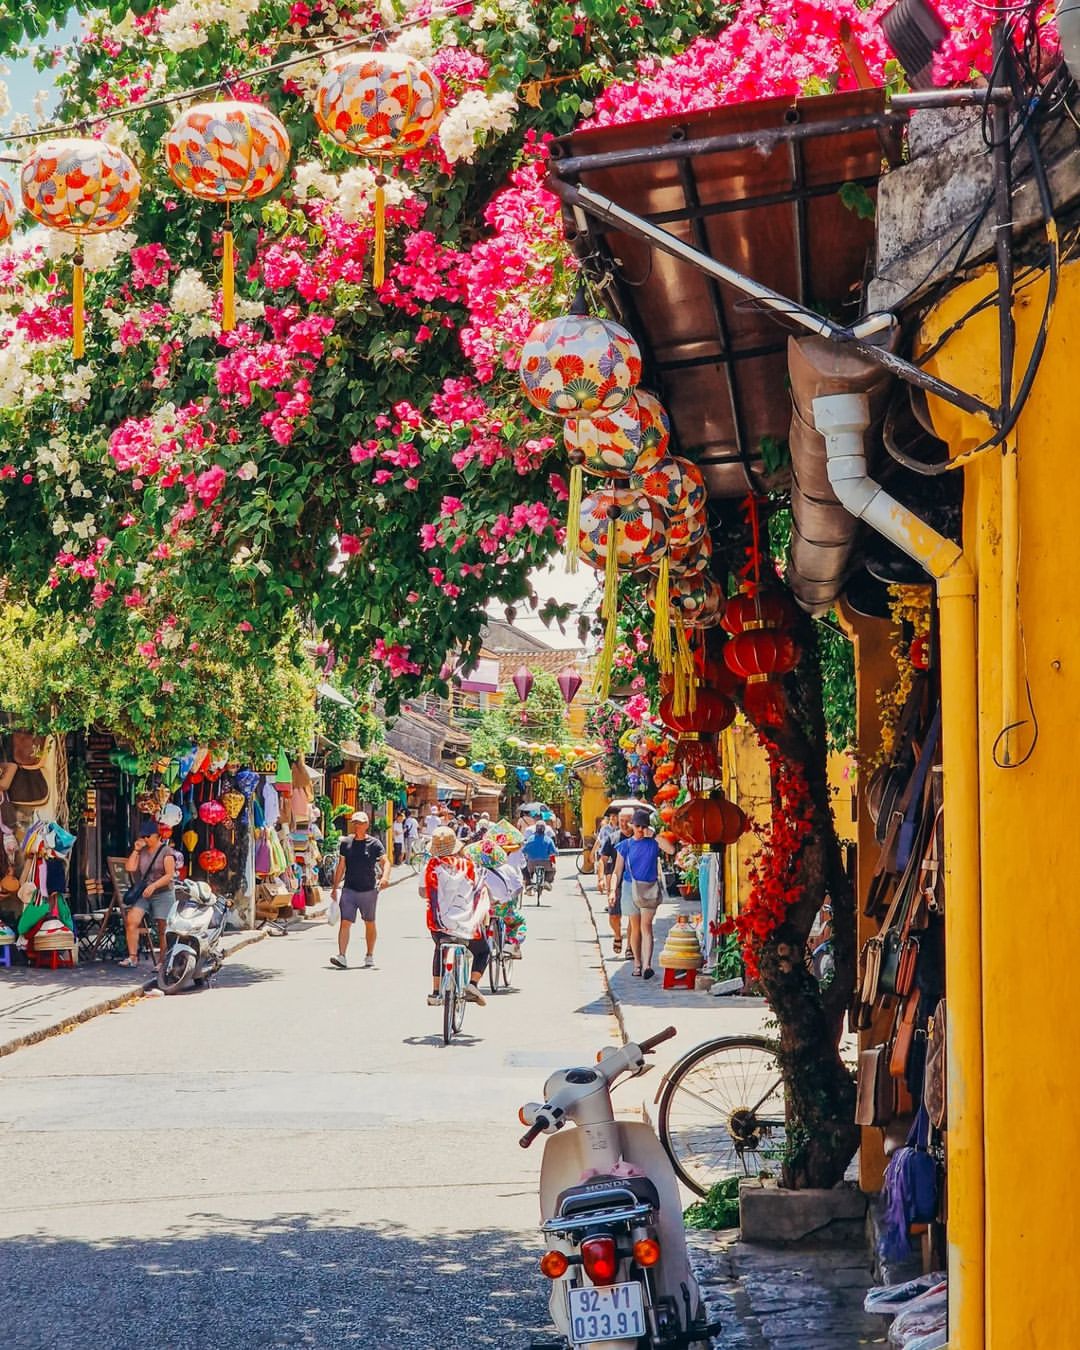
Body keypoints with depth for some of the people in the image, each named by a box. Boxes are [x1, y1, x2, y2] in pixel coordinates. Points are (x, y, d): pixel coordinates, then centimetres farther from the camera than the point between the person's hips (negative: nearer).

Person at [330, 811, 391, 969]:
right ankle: (341, 957, -17)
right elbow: (341, 866, 13)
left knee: (369, 923, 11)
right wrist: (335, 887, 12)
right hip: (349, 889, 2)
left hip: (369, 890, -1)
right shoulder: (345, 843, 6)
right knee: (345, 922, -10)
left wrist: (385, 876, -33)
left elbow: (385, 862, -13)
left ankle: (370, 956, 25)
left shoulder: (374, 844, -3)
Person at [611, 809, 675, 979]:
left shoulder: (653, 843, 1)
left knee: (646, 926, -13)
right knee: (635, 928, 8)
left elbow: (671, 849, -18)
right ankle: (637, 963, 22)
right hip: (631, 888, 2)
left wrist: (654, 836, -15)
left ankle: (647, 965, -21)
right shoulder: (626, 845, 5)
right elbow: (618, 872, 5)